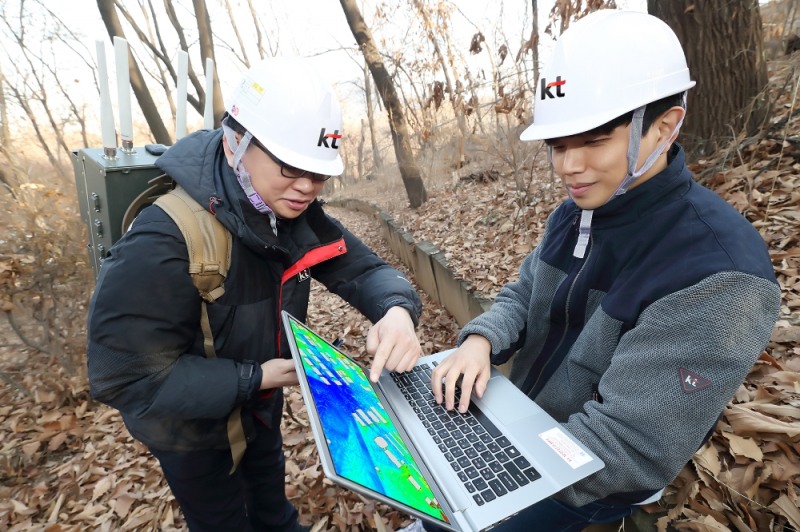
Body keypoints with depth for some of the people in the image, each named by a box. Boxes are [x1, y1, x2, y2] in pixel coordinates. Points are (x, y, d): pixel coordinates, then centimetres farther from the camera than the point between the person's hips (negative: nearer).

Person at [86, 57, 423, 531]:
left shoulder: (296, 213, -17)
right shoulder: (163, 242, -37)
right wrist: (255, 378, -31)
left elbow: (360, 267, -15)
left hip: (260, 405, 6)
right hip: (194, 427, -5)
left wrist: (397, 311, -37)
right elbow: (127, 378, -32)